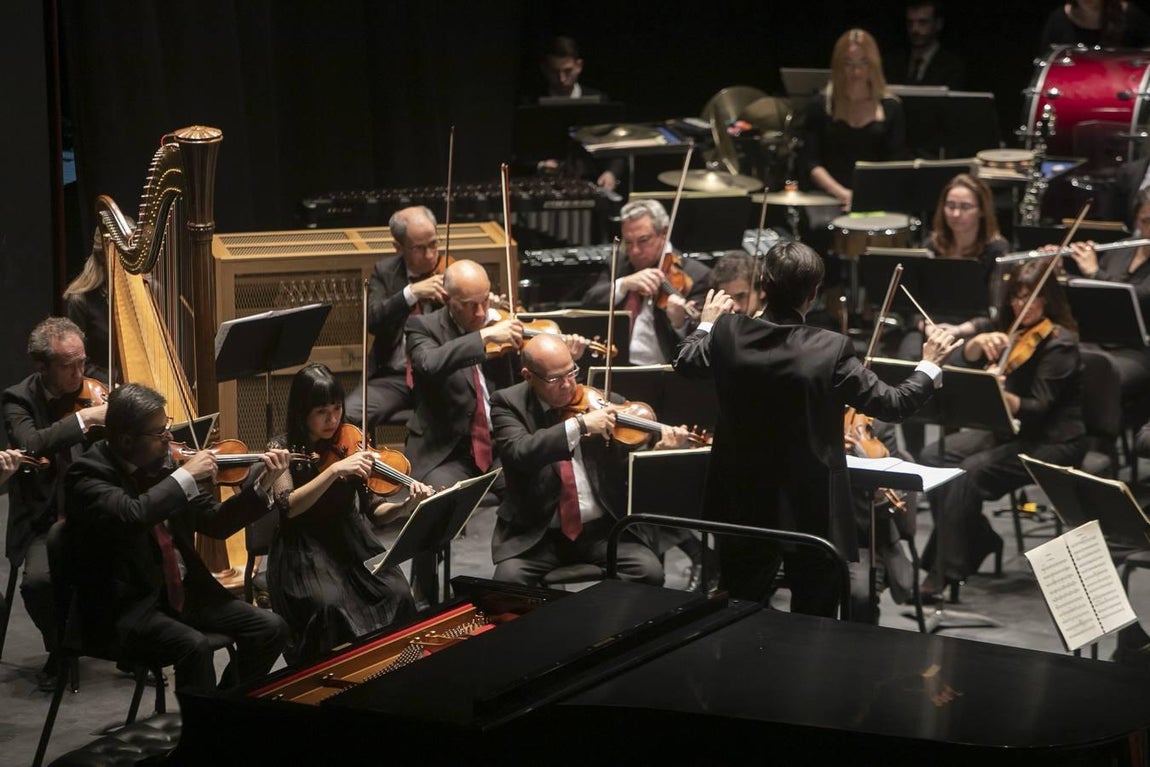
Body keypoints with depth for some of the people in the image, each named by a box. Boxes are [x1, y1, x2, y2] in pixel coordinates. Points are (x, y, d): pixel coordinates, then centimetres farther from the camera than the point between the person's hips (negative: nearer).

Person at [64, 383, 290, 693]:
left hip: (183, 591, 7)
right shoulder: (87, 475, -15)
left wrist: (262, 487, -1)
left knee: (270, 628, -4)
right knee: (194, 646, -32)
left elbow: (214, 523, 11)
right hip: (125, 607, -7)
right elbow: (131, 516, -35)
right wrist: (185, 476, -25)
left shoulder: (165, 463, 5)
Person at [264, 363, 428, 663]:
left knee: (398, 594, -23)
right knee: (329, 604, -33)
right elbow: (288, 507, -20)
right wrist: (335, 470, -30)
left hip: (351, 544, 3)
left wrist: (406, 506, -16)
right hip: (304, 551, -3)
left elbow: (369, 509, 5)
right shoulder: (284, 448, -5)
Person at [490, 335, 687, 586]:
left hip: (603, 527, 2)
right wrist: (579, 425, -27)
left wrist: (660, 450, -18)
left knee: (650, 572, -22)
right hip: (536, 533, -2)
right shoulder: (509, 404, -2)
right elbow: (520, 452, -22)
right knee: (508, 579, -29)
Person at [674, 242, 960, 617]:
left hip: (742, 505, 4)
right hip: (811, 511, -4)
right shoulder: (830, 350, -20)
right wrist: (930, 364, 4)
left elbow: (686, 363, 13)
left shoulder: (728, 333, -9)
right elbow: (894, 404, -12)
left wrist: (707, 323, 31)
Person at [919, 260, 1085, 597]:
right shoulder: (1013, 332, 7)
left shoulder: (1060, 344, -17)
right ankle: (979, 541, 4)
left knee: (970, 472, -28)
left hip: (1054, 443, -8)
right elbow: (968, 358, 0)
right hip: (1012, 430, 8)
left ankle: (947, 570, -17)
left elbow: (1037, 409, -24)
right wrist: (979, 341, -23)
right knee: (933, 457, -9)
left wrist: (1001, 396, -43)